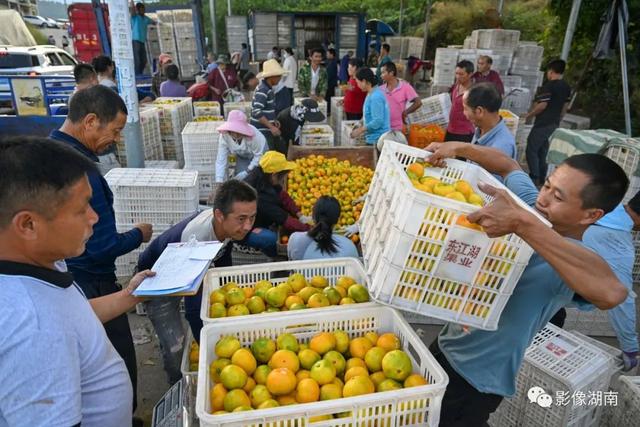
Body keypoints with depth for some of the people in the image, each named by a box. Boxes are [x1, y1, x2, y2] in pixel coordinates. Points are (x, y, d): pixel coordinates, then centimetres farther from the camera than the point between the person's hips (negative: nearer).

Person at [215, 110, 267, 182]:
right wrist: (219, 181, -39)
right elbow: (221, 159, -31)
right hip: (242, 157, 3)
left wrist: (247, 172, -30)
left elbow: (259, 155, -28)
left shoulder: (254, 136, -40)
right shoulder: (224, 136, -31)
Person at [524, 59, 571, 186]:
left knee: (531, 150, -2)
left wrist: (528, 115, -7)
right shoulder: (567, 87, 11)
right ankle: (542, 178, 17)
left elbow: (542, 105, -20)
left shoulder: (549, 85, -15)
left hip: (543, 123, -8)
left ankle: (534, 178, -6)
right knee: (543, 151, 15)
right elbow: (565, 107, 16)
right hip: (554, 124, 8)